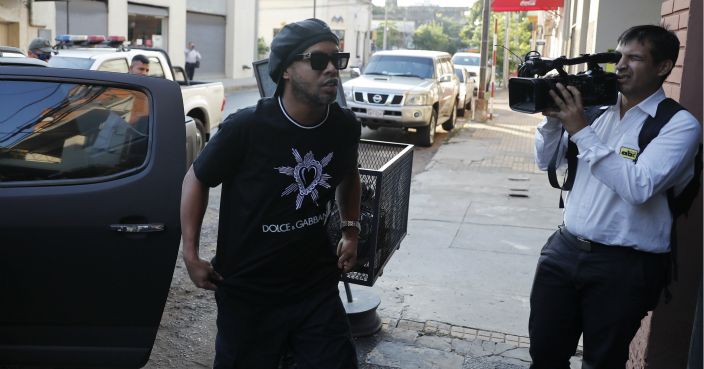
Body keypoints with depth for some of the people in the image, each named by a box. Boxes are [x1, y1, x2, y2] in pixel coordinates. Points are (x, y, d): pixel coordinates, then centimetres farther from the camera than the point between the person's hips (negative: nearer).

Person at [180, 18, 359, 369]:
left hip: (317, 284, 3)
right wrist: (191, 255, -8)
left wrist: (351, 230, 7)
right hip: (247, 290, -3)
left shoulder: (345, 126, -7)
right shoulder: (247, 127, -21)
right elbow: (196, 179, -6)